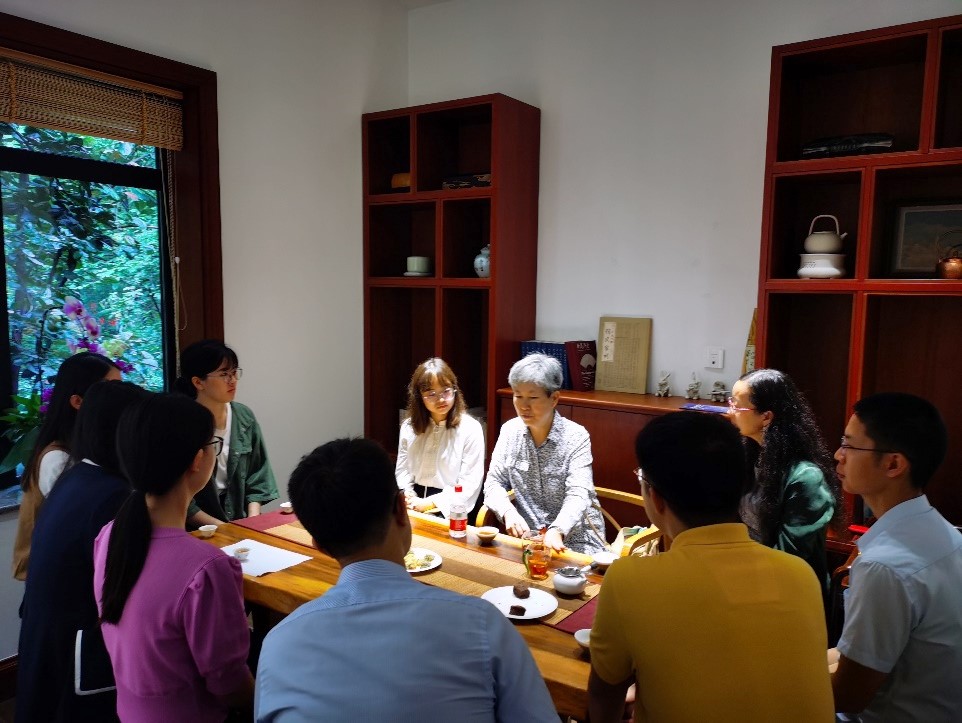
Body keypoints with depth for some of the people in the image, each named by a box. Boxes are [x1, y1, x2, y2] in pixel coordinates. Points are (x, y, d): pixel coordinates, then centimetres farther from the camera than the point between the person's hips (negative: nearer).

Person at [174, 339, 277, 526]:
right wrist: (222, 528, -12)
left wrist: (253, 522, -4)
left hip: (240, 521, 4)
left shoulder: (244, 417, 4)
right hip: (197, 530, -4)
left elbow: (258, 477, 8)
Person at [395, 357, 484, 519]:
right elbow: (402, 470, 12)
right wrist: (409, 498, -8)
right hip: (414, 507, 4)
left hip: (450, 511, -4)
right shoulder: (409, 427, 9)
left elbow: (469, 484, -10)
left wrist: (430, 503, -15)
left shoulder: (470, 428, -6)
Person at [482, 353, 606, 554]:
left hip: (576, 539, -3)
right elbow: (494, 482, 0)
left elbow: (578, 496, -22)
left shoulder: (576, 437, -12)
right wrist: (509, 512, -21)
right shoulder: (510, 431, 0)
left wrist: (557, 531, -41)